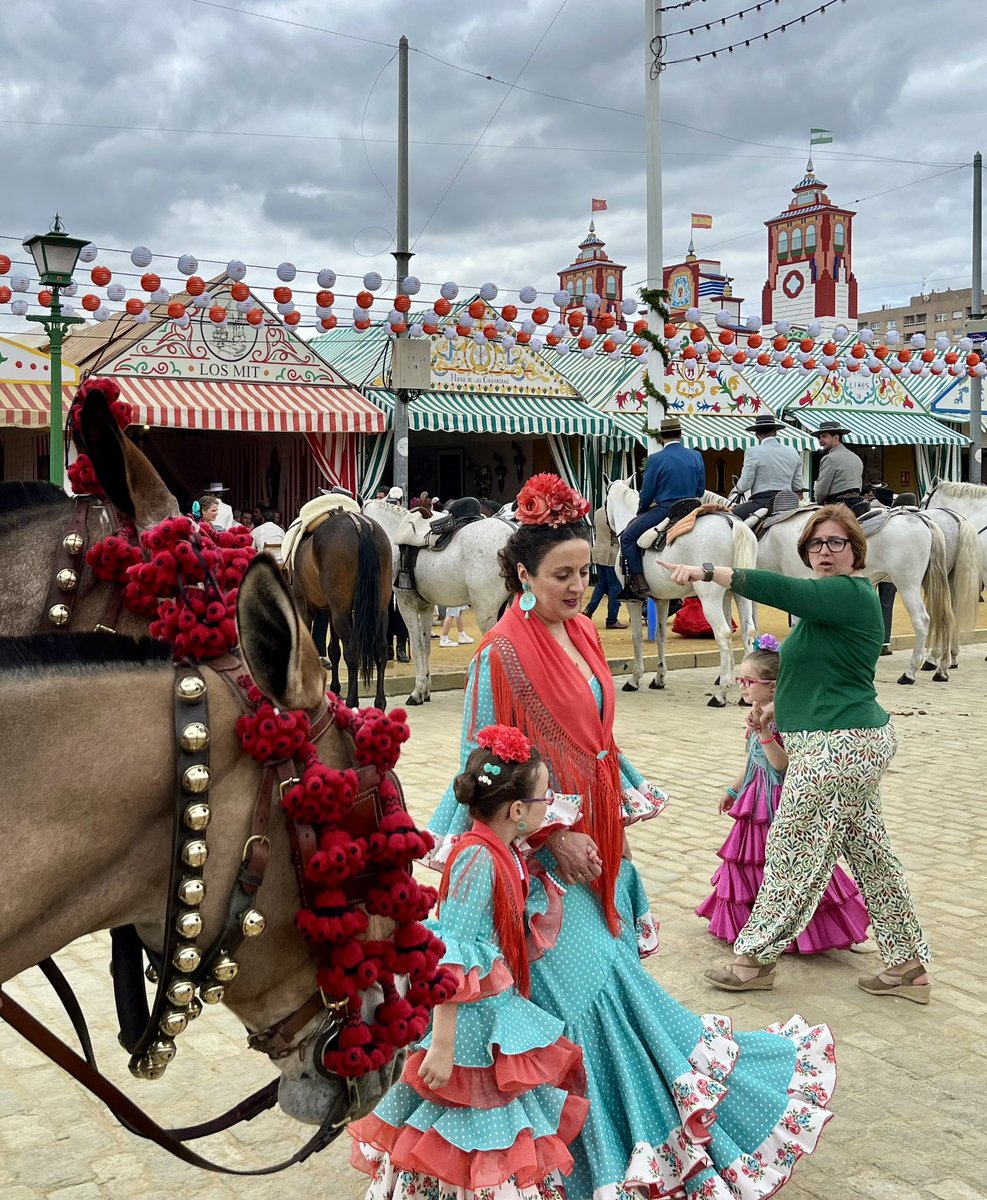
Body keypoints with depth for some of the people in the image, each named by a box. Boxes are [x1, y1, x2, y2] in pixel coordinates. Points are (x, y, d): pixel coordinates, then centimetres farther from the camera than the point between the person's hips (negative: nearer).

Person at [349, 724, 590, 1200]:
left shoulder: (504, 851, 0)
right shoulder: (478, 860, -27)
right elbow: (450, 959, -27)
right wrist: (442, 1046, -25)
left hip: (502, 1005, 9)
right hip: (474, 1017, -9)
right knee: (479, 1118, 7)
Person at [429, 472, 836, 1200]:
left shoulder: (583, 635, 7)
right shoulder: (502, 654, -16)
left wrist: (626, 810, 16)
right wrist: (553, 835, -17)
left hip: (595, 834, 7)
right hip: (543, 848, -7)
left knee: (606, 975, 13)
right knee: (590, 980, -4)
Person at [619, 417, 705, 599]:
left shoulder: (656, 459, -10)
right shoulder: (697, 456, 5)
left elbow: (647, 493, -5)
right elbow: (700, 490, 11)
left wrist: (642, 510, 14)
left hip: (663, 510, -6)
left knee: (627, 537, 2)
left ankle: (640, 586, -8)